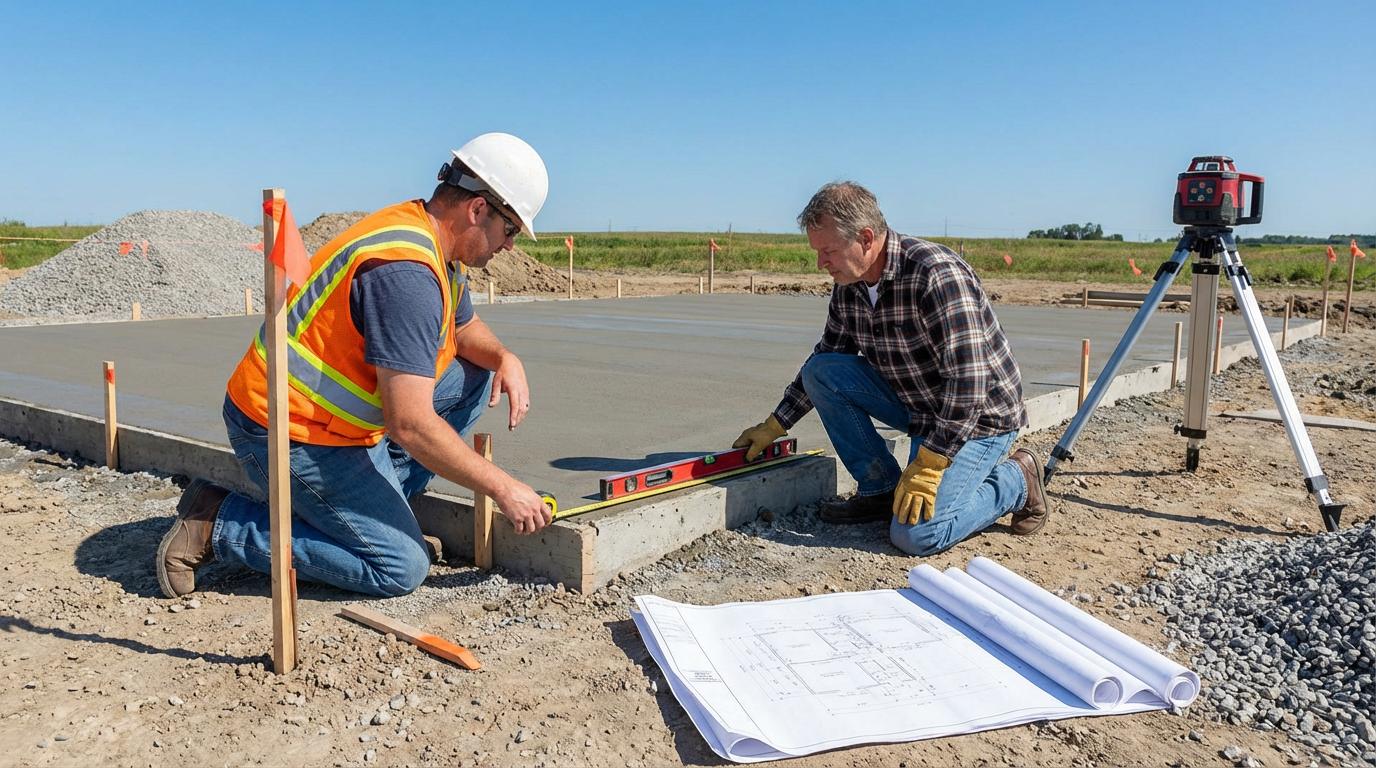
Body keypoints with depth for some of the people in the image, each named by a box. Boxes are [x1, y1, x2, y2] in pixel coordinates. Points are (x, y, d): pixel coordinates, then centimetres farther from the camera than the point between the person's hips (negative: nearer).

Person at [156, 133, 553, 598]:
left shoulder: (436, 245, 4)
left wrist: (504, 358, -1)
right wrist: (502, 489, -21)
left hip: (330, 416, 10)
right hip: (292, 435, -10)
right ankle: (218, 525, -3)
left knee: (475, 376, 8)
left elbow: (466, 329, 22)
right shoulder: (406, 272, -27)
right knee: (401, 569, -9)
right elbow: (410, 426, -31)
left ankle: (377, 500, 9)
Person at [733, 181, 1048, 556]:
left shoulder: (937, 275, -28)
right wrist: (774, 426, 10)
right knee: (820, 371, -11)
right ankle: (880, 489, 1)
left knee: (915, 534, -22)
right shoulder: (848, 286, -3)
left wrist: (928, 466, -30)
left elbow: (969, 380, -30)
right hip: (914, 404, 8)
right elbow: (825, 360, 12)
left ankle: (1014, 480, 4)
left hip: (979, 414, -7)